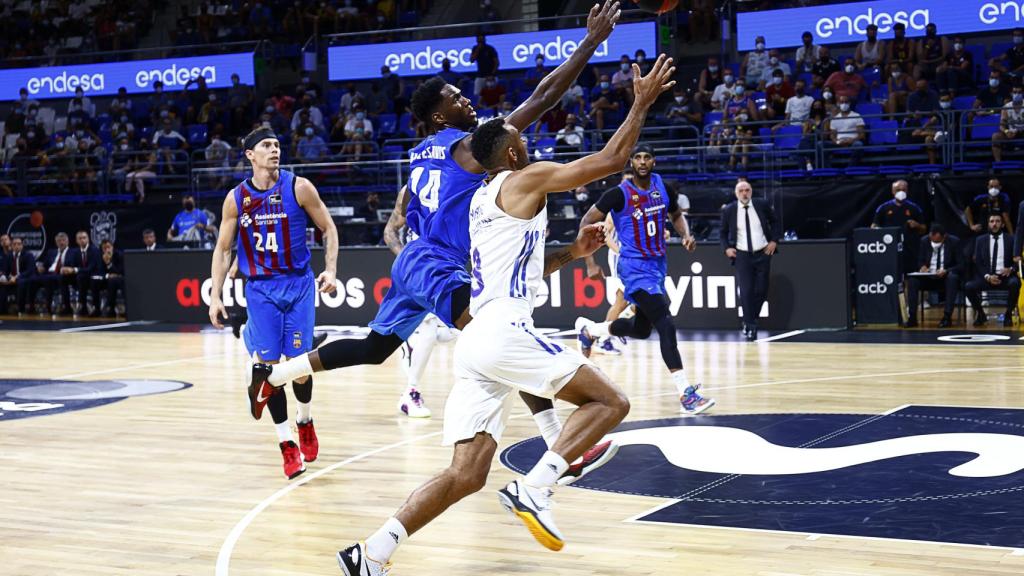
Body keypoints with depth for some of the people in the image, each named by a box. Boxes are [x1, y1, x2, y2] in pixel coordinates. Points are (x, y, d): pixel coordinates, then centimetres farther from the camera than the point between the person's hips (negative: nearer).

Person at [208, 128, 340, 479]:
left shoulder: (298, 188, -5)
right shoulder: (236, 199, 0)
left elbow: (328, 229, 3)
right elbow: (223, 249, 7)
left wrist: (331, 270, -10)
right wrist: (215, 296, 1)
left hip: (298, 284, -1)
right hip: (260, 289, 1)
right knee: (268, 365, -5)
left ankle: (304, 421, 28)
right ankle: (286, 444, 4)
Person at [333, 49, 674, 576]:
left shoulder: (483, 199, 26)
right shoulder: (525, 180, 1)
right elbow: (611, 159, -1)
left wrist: (571, 253, 31)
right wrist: (642, 102, 10)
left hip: (477, 340, 9)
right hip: (504, 333, -8)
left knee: (466, 475, 5)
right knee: (610, 402, 1)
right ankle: (533, 489, -15)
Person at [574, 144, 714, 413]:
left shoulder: (663, 186, 1)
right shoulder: (620, 194, -15)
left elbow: (676, 214, 18)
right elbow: (587, 222, -8)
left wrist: (686, 235, -3)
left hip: (657, 264, 8)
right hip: (635, 268, -8)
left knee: (641, 329, 20)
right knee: (666, 325, -20)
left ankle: (588, 329, 45)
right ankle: (686, 393, -19)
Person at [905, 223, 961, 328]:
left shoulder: (954, 242, -8)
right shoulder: (924, 241, 0)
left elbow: (960, 265, -8)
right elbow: (920, 261, 10)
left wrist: (946, 271, -27)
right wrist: (922, 266, -15)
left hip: (947, 277, -3)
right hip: (928, 277, 3)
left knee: (952, 278, -37)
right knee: (912, 280, -25)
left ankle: (947, 317, -35)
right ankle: (912, 318, -23)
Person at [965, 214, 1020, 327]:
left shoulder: (1011, 240, 9)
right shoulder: (980, 240, 11)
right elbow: (978, 263, 6)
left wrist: (1011, 269, -16)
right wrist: (987, 276, -12)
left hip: (1005, 276, -1)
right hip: (986, 277, 1)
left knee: (1015, 283, -36)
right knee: (968, 287, -27)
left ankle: (1008, 315, -12)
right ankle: (980, 314, 1)